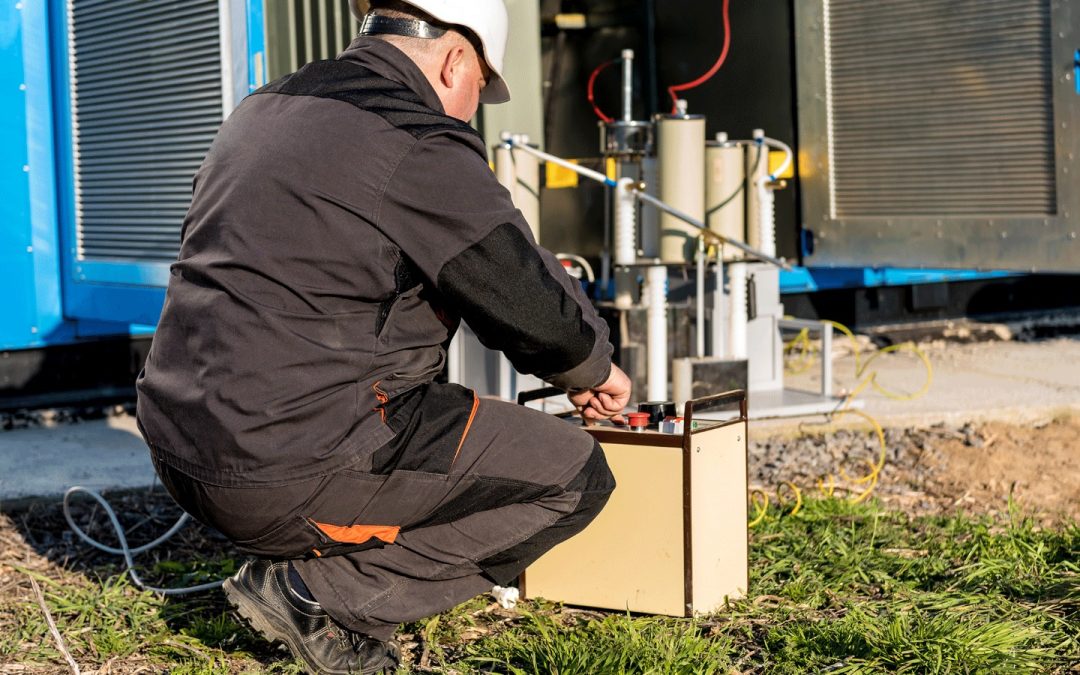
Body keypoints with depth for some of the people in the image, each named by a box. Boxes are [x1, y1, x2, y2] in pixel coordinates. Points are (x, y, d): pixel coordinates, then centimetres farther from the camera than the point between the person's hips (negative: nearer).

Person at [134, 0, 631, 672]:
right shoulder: (421, 145, -13)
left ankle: (308, 578, 14)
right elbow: (537, 306, -10)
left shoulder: (263, 110, 15)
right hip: (291, 476, -9)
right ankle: (323, 593, -4)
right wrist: (594, 370, 13)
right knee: (574, 473, 0)